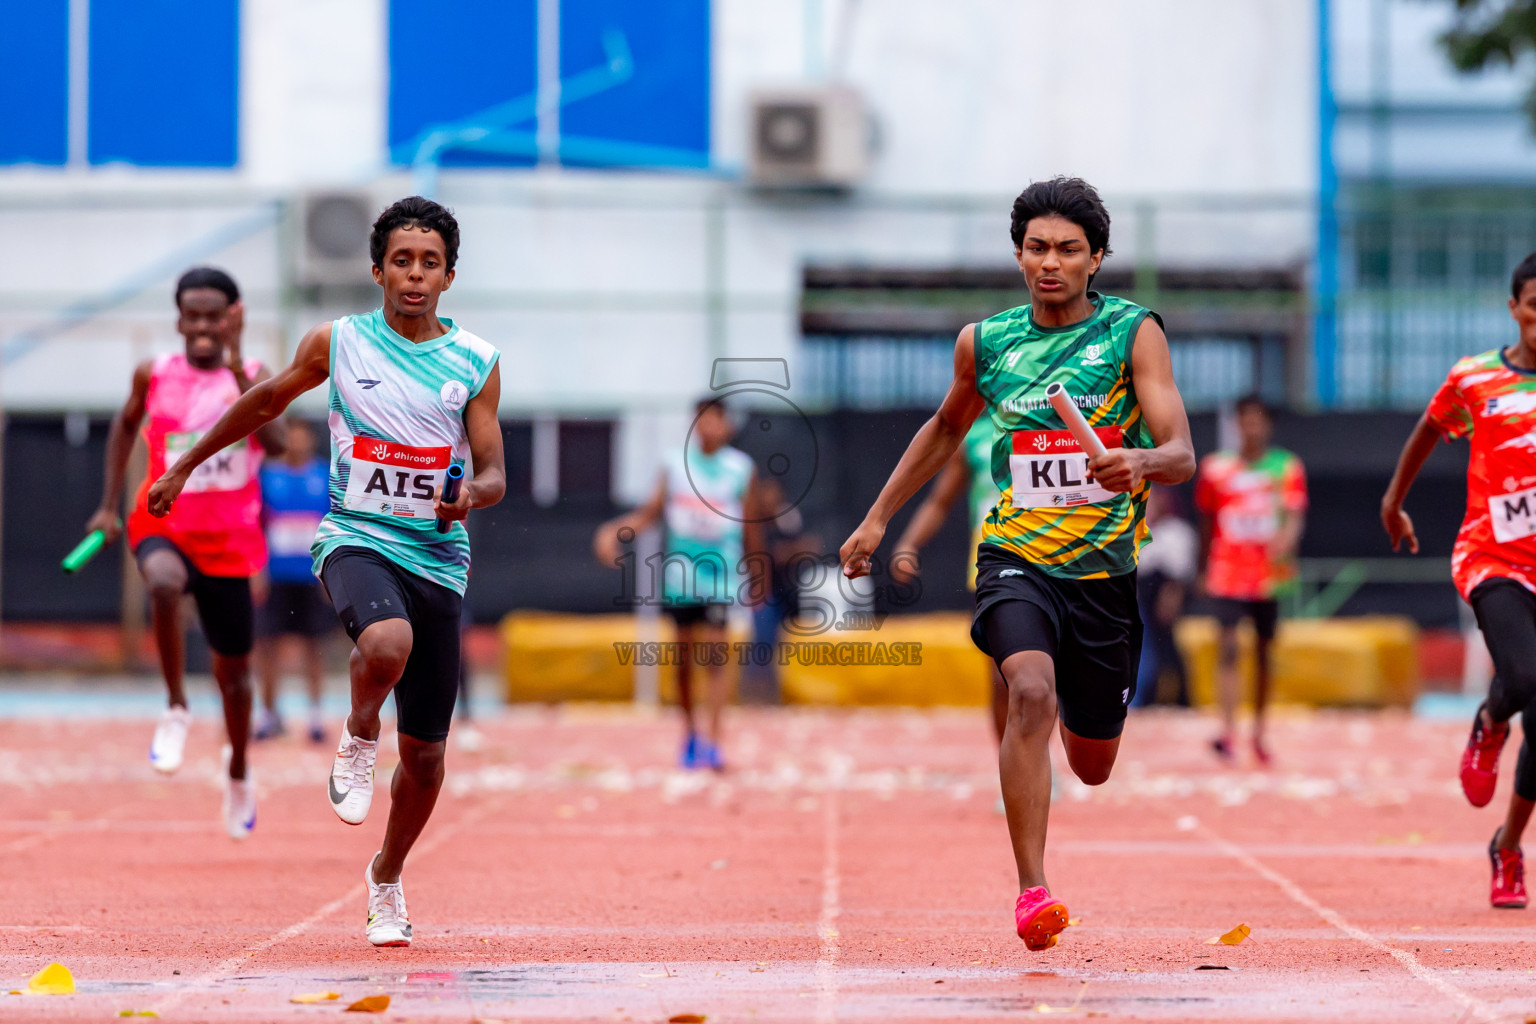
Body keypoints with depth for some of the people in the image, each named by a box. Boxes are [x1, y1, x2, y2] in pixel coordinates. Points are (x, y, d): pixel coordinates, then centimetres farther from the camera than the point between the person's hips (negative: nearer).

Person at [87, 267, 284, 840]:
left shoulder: (253, 377, -6)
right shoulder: (155, 374, -2)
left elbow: (275, 444, -23)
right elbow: (126, 424, 18)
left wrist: (239, 375, -32)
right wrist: (109, 504, 15)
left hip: (227, 541, 1)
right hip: (162, 526, 0)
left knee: (232, 670, 13)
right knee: (164, 584, -38)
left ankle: (238, 771, 40)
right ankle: (176, 710, -22)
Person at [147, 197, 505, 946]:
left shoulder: (475, 364, 2)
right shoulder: (336, 343, 1)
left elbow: (494, 474, 3)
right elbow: (265, 402, 17)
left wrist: (470, 497, -21)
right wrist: (186, 466, 23)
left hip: (437, 557, 2)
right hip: (355, 538, -2)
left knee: (425, 753, 5)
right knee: (386, 644, -38)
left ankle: (386, 877, 31)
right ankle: (357, 736, -5)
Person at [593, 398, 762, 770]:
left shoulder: (741, 468, 1)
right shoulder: (675, 463, 4)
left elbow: (751, 526, 8)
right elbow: (651, 512, 8)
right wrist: (615, 530, -8)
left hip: (719, 577, -2)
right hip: (679, 574, 2)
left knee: (714, 658, -13)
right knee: (684, 660, 8)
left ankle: (712, 741, -16)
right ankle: (690, 732, 27)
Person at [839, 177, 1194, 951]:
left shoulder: (1133, 333, -6)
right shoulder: (985, 342, 2)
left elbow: (1181, 454, -14)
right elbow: (946, 430, 22)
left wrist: (1141, 464, -37)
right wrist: (877, 520, 21)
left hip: (1104, 567, 0)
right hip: (1015, 557, 0)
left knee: (1093, 768, 12)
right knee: (1031, 693, -30)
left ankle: (1078, 712, 52)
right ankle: (1032, 892, -28)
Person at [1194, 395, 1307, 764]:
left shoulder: (1287, 467, 3)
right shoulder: (1215, 468, 5)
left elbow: (1295, 517, -7)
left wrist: (1284, 543, -28)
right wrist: (1204, 568, 15)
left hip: (1270, 575, 1)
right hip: (1228, 574, -1)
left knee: (1264, 650, 9)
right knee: (1229, 647, -14)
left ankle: (1259, 732, 22)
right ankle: (1228, 730, -22)